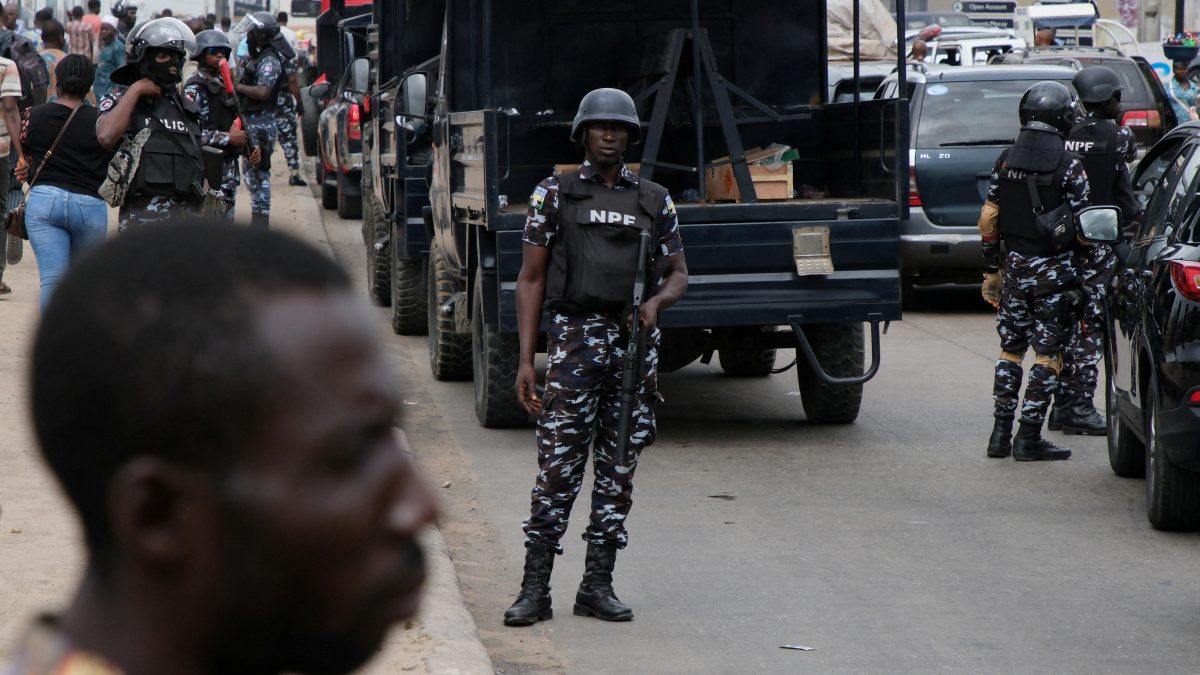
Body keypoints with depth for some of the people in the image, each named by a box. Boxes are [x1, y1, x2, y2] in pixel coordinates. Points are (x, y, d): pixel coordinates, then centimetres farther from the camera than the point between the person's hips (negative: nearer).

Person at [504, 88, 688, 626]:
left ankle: (597, 586, 12)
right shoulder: (554, 194, 5)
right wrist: (525, 359, -4)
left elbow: (679, 274, 17)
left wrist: (657, 302, -7)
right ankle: (535, 590, -4)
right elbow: (530, 279, 4)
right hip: (575, 338, -3)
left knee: (618, 468, 5)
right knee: (559, 466, -7)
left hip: (636, 341, 3)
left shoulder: (654, 200, 13)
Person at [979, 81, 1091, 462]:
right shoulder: (1068, 166, -12)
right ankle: (1028, 438, -2)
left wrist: (991, 269, 12)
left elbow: (988, 218, 4)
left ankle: (1001, 433, 12)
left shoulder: (1005, 160, 3)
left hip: (1014, 265, 5)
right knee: (1048, 355, 1)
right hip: (1053, 270, -4)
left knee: (1010, 350, 14)